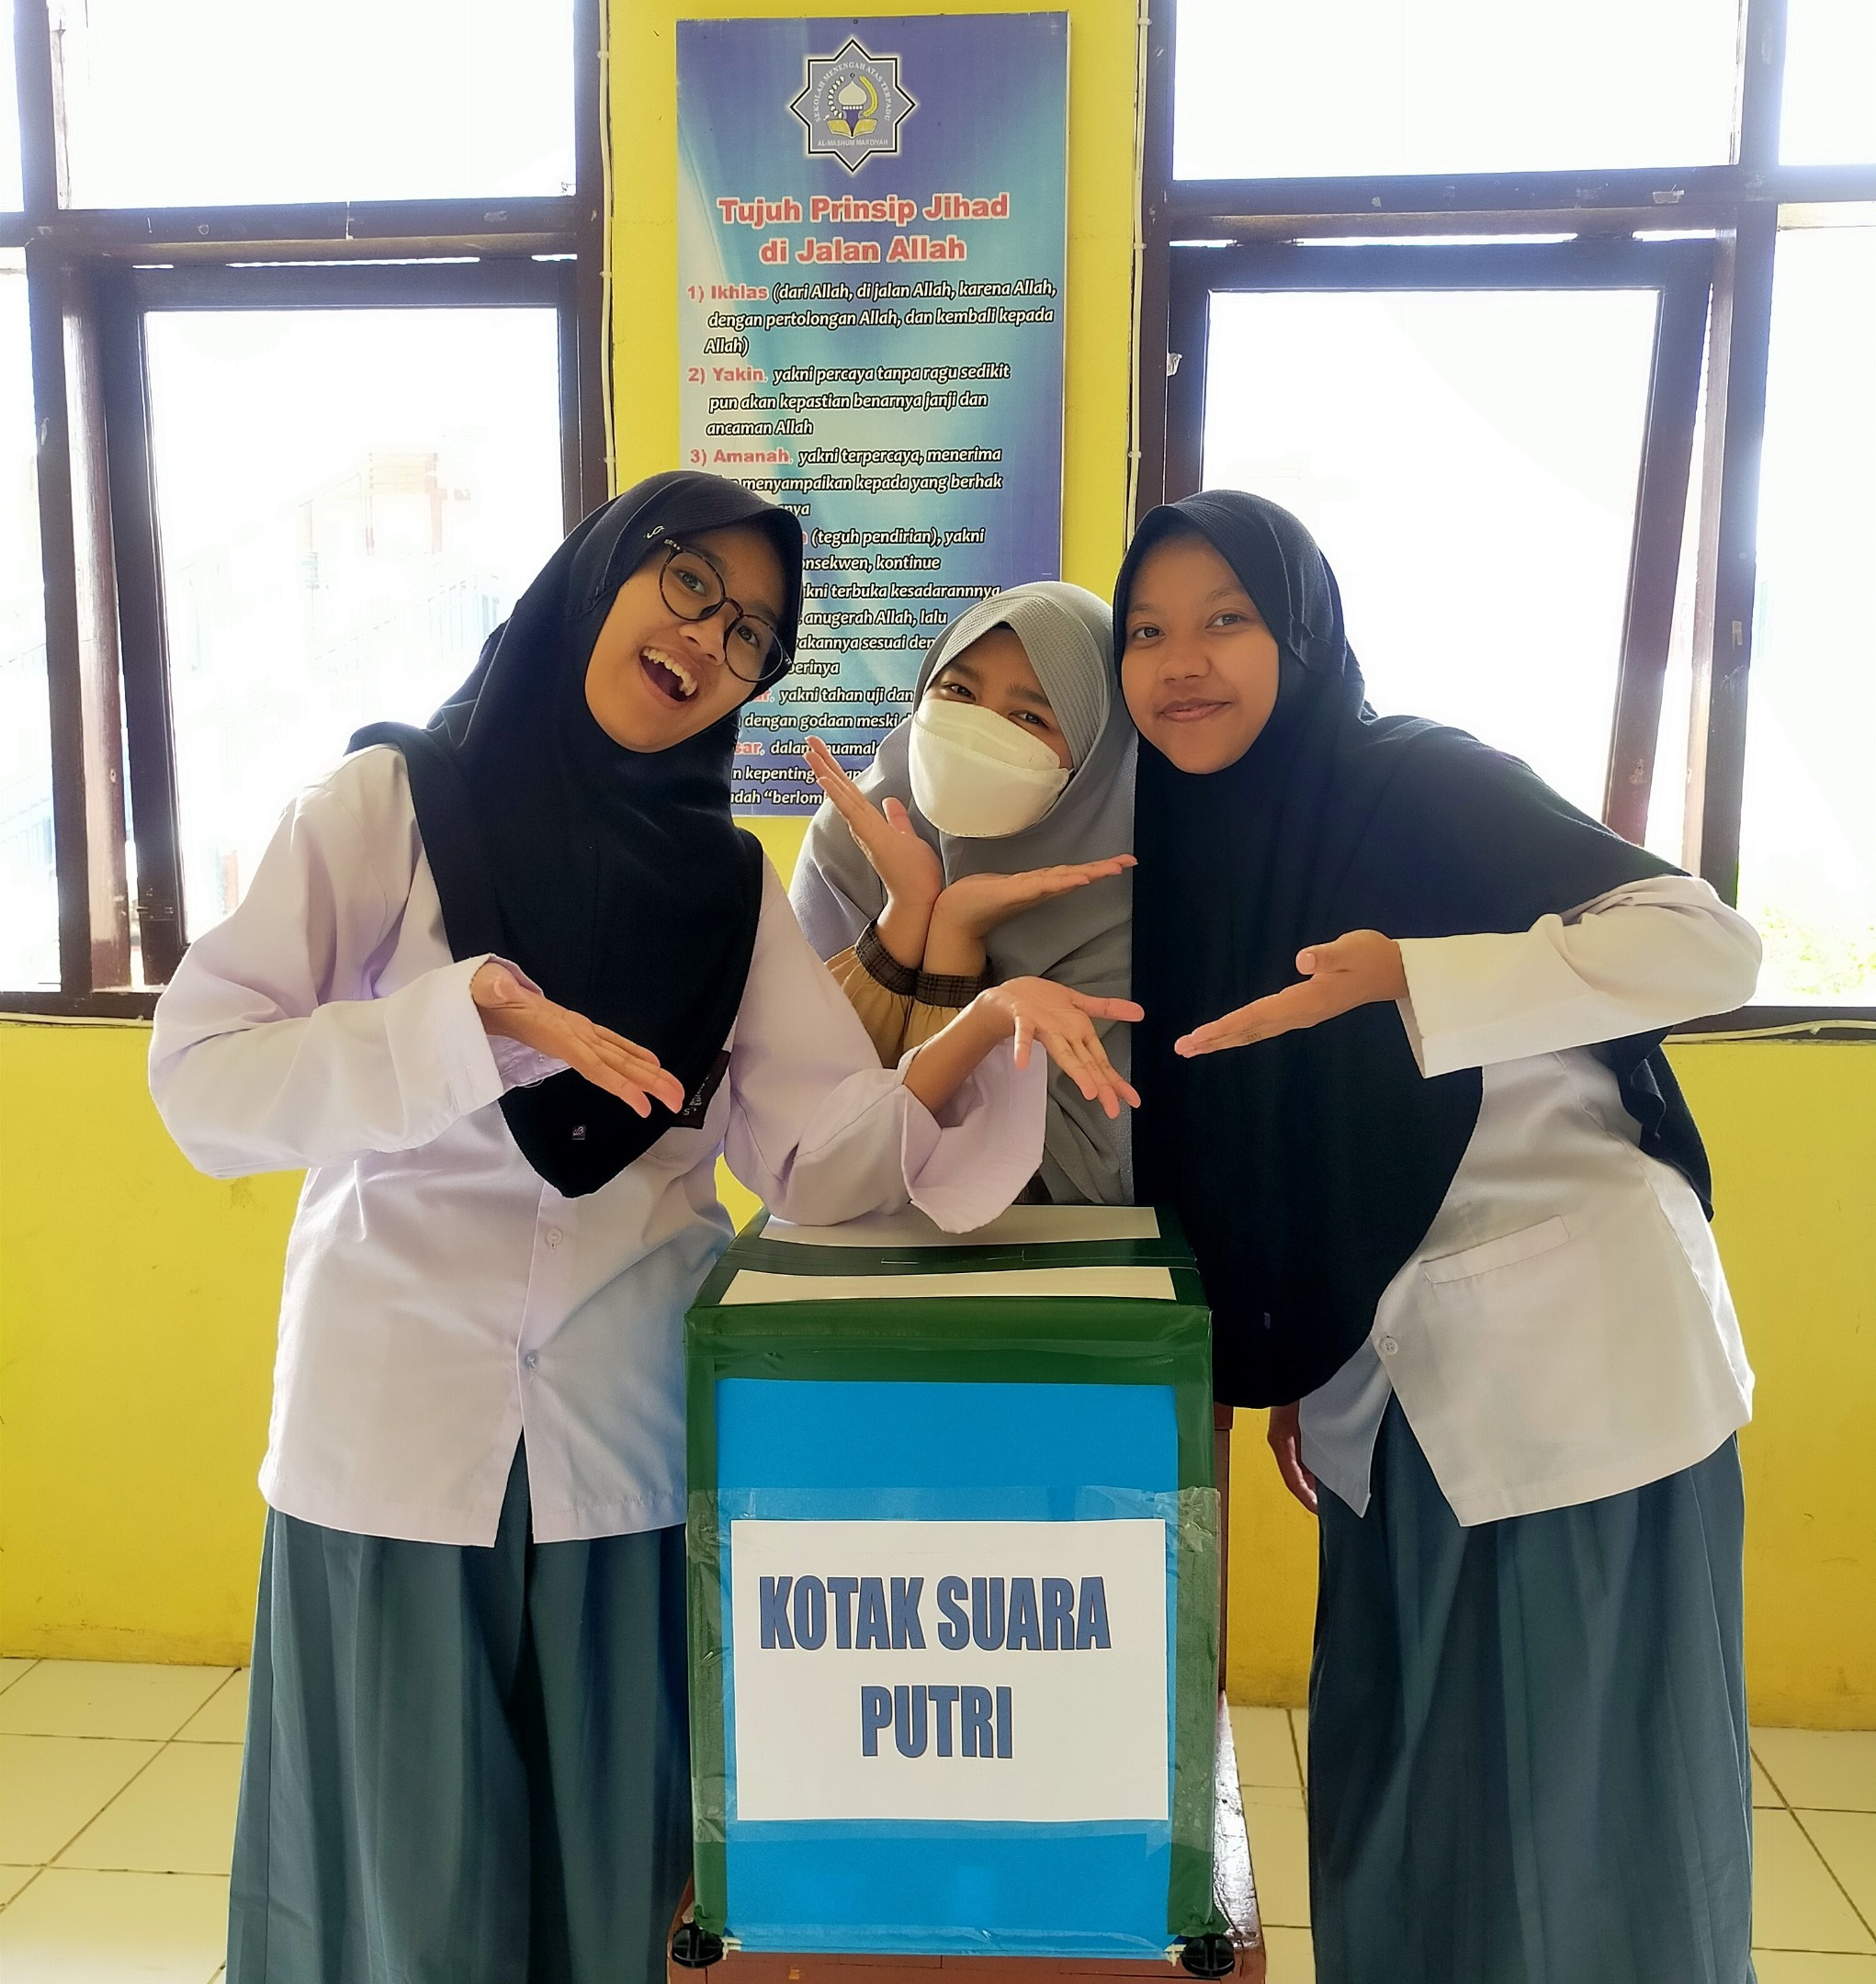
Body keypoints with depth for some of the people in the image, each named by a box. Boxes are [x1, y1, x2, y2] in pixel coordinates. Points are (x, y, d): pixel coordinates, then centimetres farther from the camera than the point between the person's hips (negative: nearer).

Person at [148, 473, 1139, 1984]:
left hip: (633, 1449, 3)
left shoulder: (729, 881, 7)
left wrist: (990, 1022, -17)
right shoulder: (394, 800, -1)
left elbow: (823, 1156, -3)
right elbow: (206, 1085, -11)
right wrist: (481, 1007, -23)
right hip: (396, 1436, -2)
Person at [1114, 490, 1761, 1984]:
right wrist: (1290, 1363, 14)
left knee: (1574, 1793, 5)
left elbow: (1711, 947, -22)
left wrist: (1401, 977, -31)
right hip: (1393, 1392, 7)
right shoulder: (1195, 847, 6)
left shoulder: (1421, 782, -13)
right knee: (1400, 1790, 17)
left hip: (1573, 1367, -6)